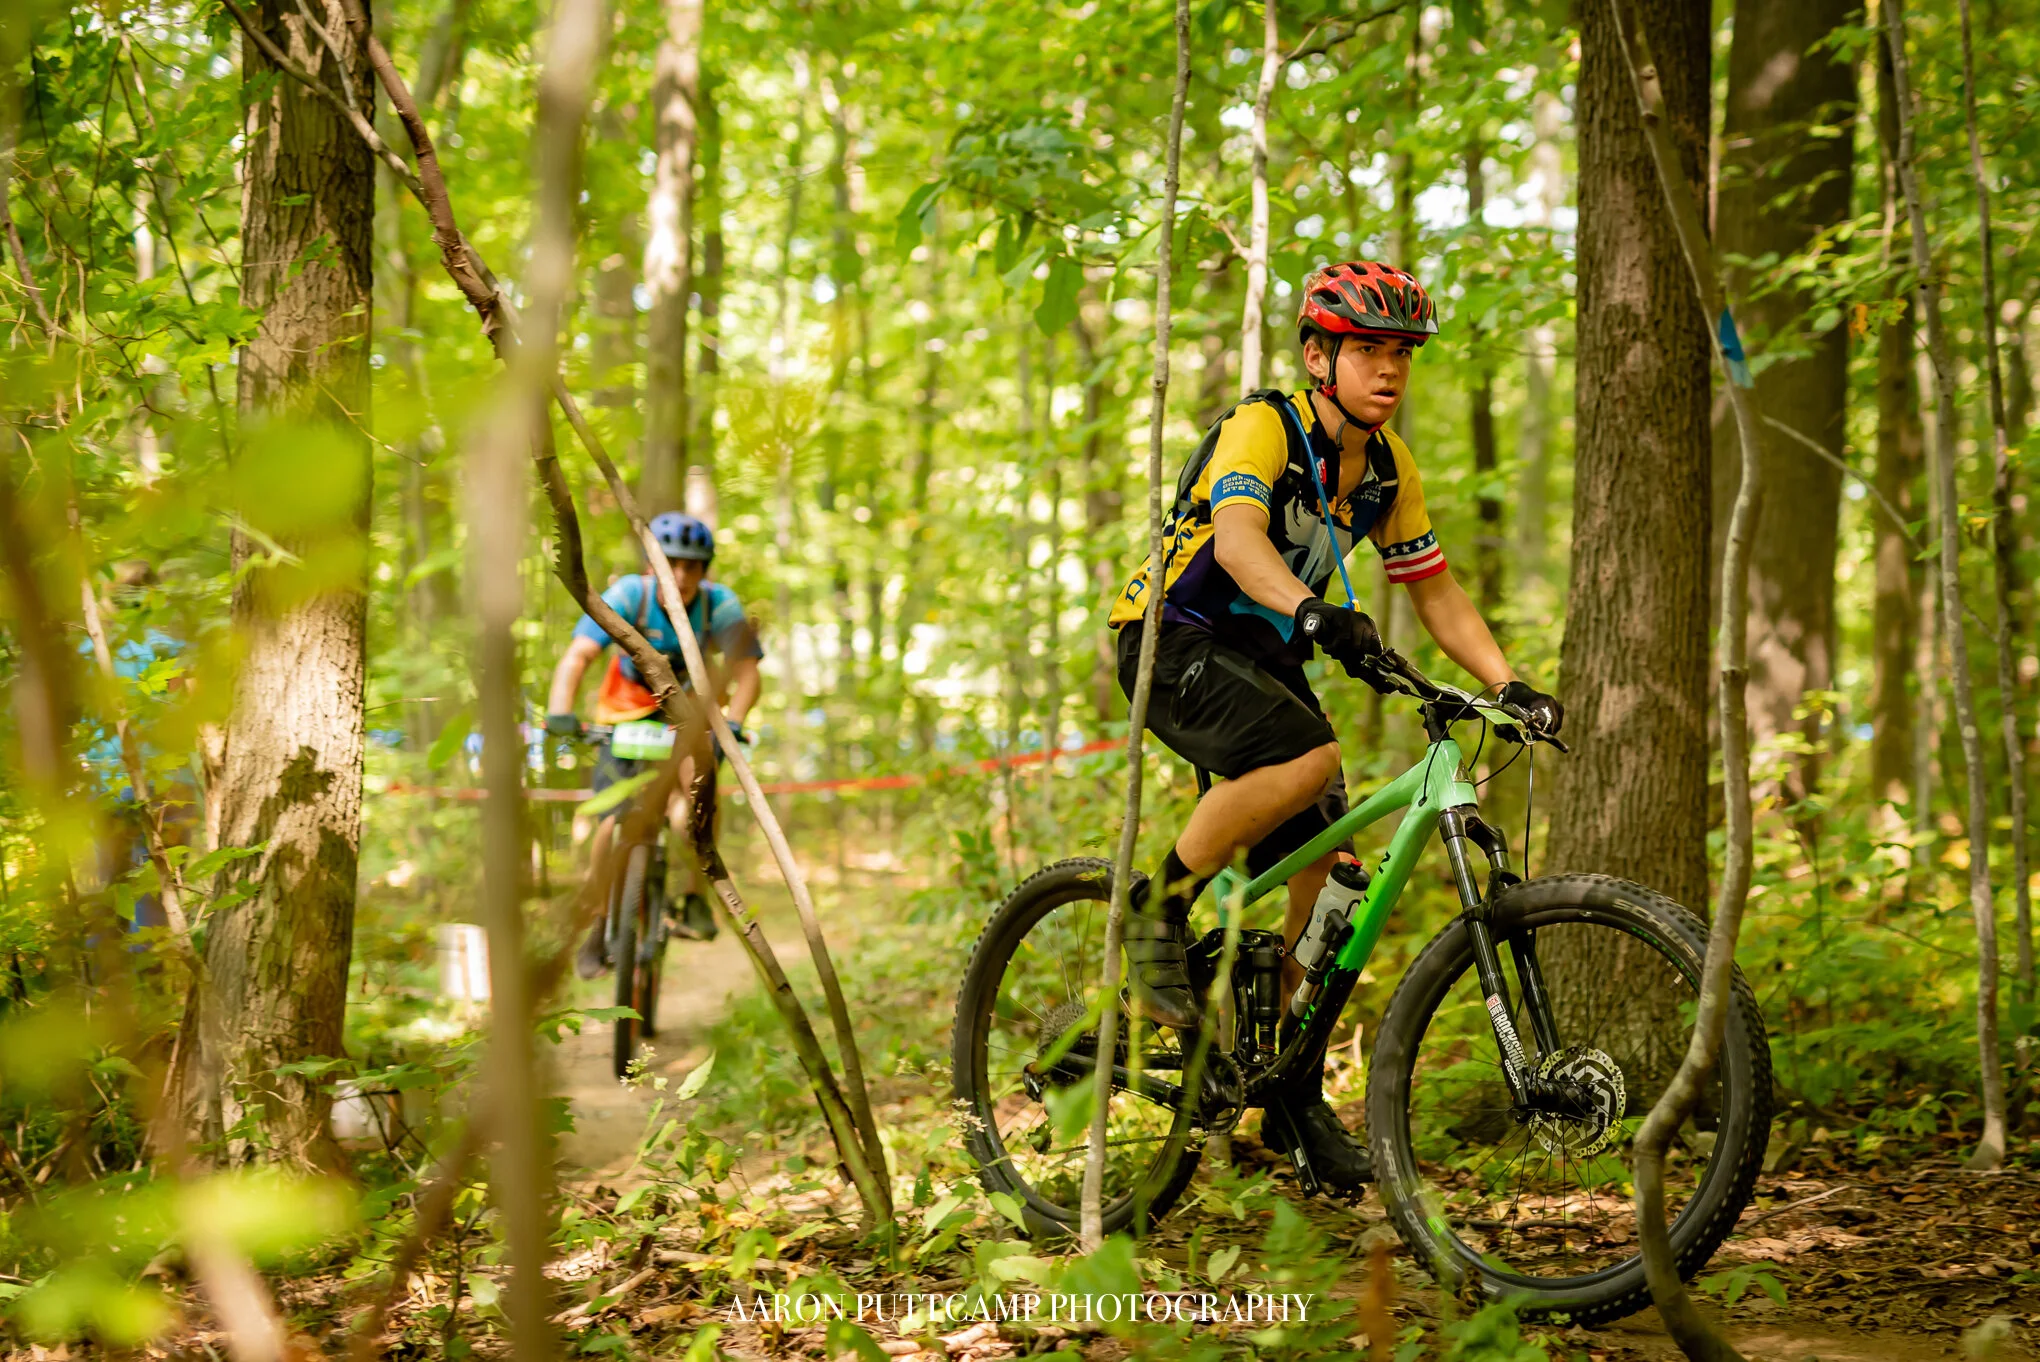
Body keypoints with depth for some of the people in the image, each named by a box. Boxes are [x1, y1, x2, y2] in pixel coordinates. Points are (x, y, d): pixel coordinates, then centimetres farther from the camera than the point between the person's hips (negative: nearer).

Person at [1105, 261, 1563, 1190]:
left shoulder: (1388, 470, 2)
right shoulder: (1262, 427, -20)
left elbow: (1435, 592, 5)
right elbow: (1238, 536, -38)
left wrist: (1509, 685, -10)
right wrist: (1312, 612, -57)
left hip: (1265, 660, 7)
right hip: (1175, 641, -7)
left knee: (1330, 875, -2)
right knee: (1307, 759, -34)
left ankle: (1294, 1090, 11)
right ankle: (1159, 910, -15)